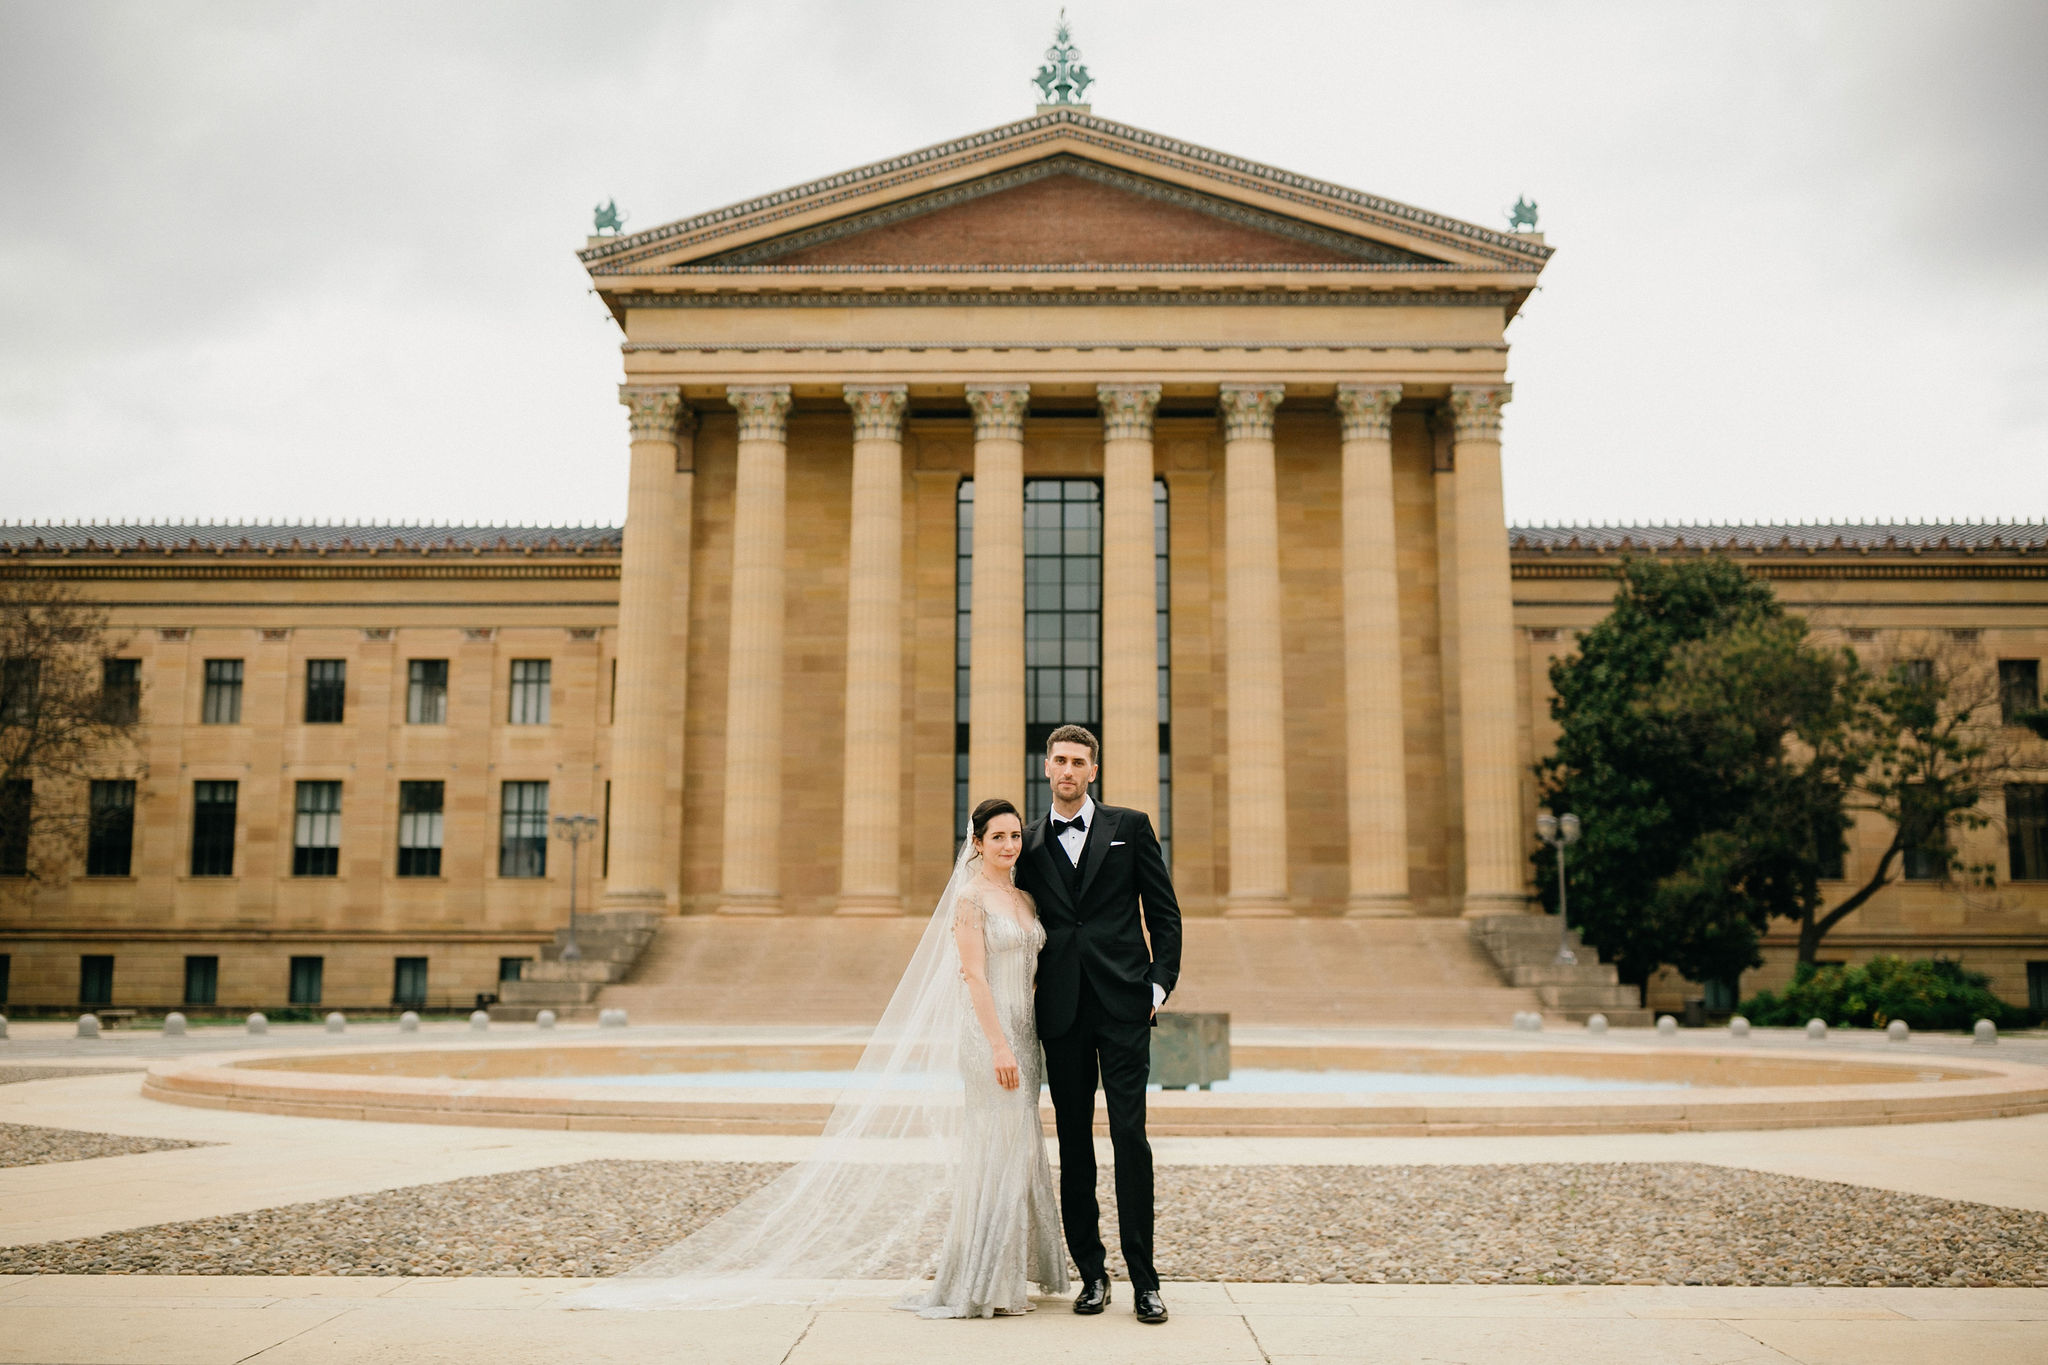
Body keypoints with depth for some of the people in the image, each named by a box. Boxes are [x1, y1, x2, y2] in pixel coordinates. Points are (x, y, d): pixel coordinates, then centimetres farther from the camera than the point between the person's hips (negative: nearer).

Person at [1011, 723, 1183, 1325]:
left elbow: (1165, 912, 6)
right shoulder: (1030, 842, 10)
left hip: (1123, 1005, -2)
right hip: (1061, 1010, 3)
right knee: (1073, 1143, 6)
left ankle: (1144, 1280, 0)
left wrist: (1161, 983, -3)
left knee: (1129, 1136, -6)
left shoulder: (1129, 826, 5)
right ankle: (1091, 1272, 15)